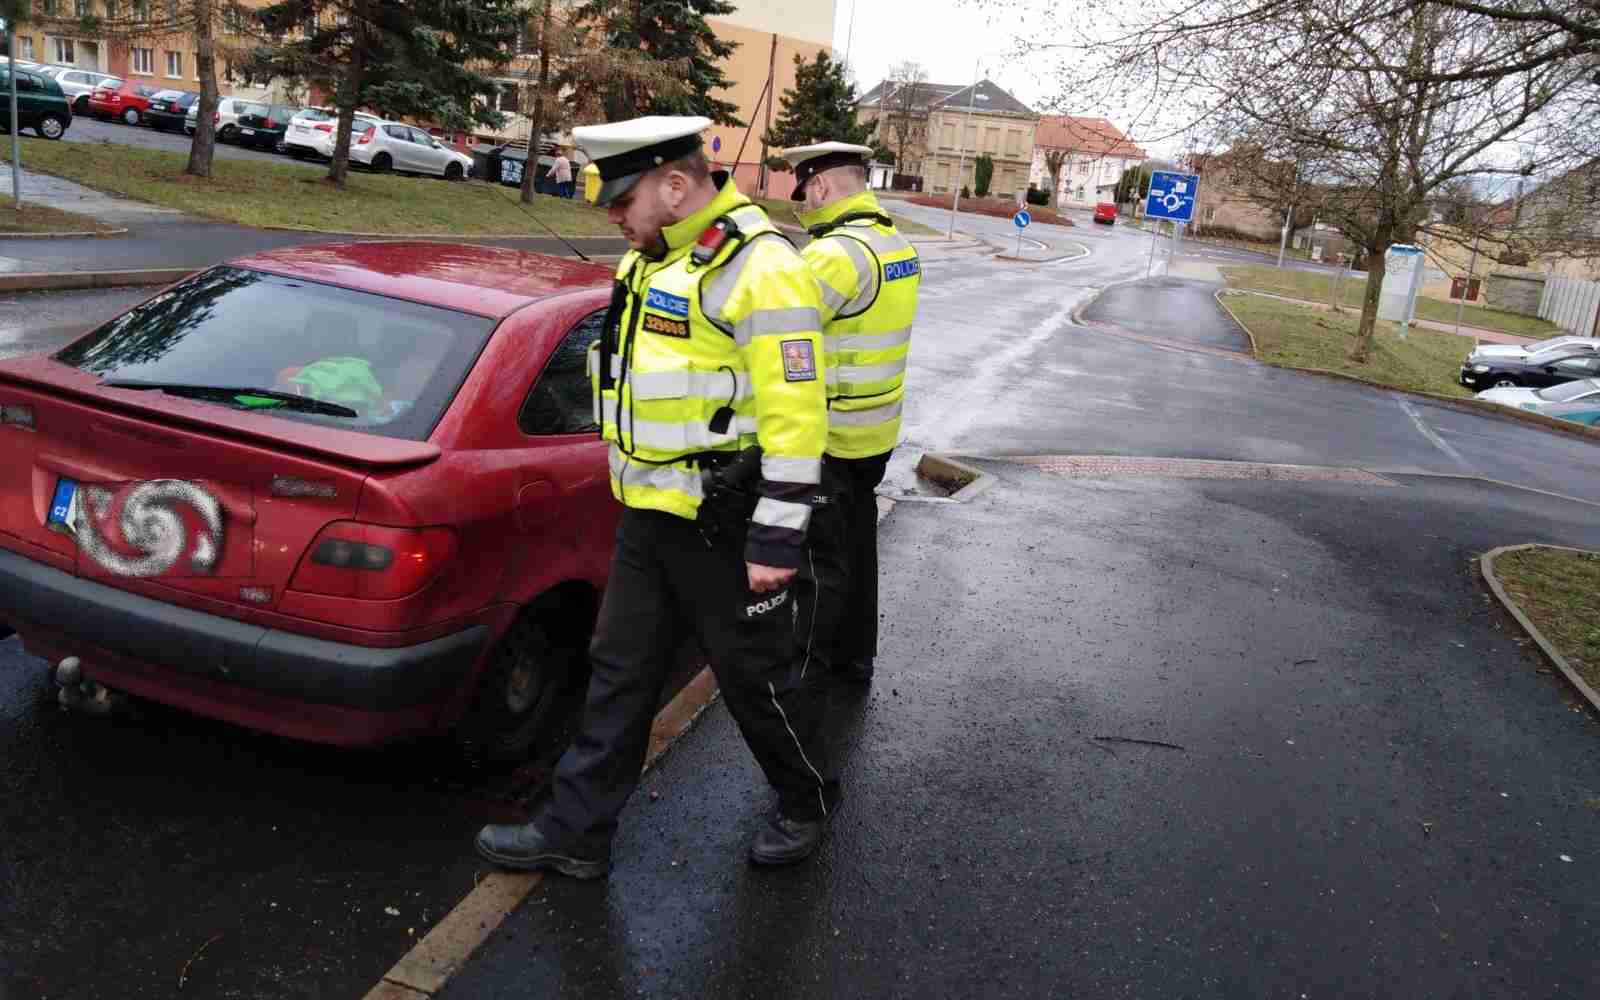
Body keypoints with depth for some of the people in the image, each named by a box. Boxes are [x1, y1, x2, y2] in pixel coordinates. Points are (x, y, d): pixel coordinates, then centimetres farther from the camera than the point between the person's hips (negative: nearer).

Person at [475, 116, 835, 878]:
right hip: (650, 515, 9)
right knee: (620, 672, 14)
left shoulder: (758, 266, -18)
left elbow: (794, 409, -22)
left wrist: (777, 537, -22)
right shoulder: (656, 258, 11)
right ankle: (576, 830, 26)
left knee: (758, 675, 9)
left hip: (723, 526, -9)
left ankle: (807, 804, 33)